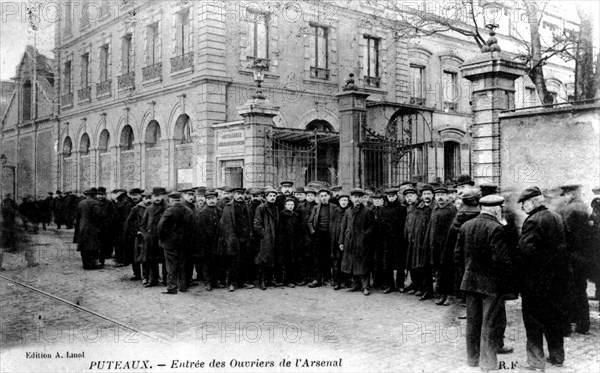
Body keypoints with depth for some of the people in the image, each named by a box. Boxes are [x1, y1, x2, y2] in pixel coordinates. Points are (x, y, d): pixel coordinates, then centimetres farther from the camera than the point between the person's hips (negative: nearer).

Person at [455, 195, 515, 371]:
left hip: (469, 281, 6)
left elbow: (458, 255, 7)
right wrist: (511, 276, -7)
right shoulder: (496, 229, -17)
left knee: (472, 321, 15)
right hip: (491, 282, -6)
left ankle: (472, 357, 26)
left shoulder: (465, 226, 3)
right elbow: (501, 259, -20)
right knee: (489, 323, 4)